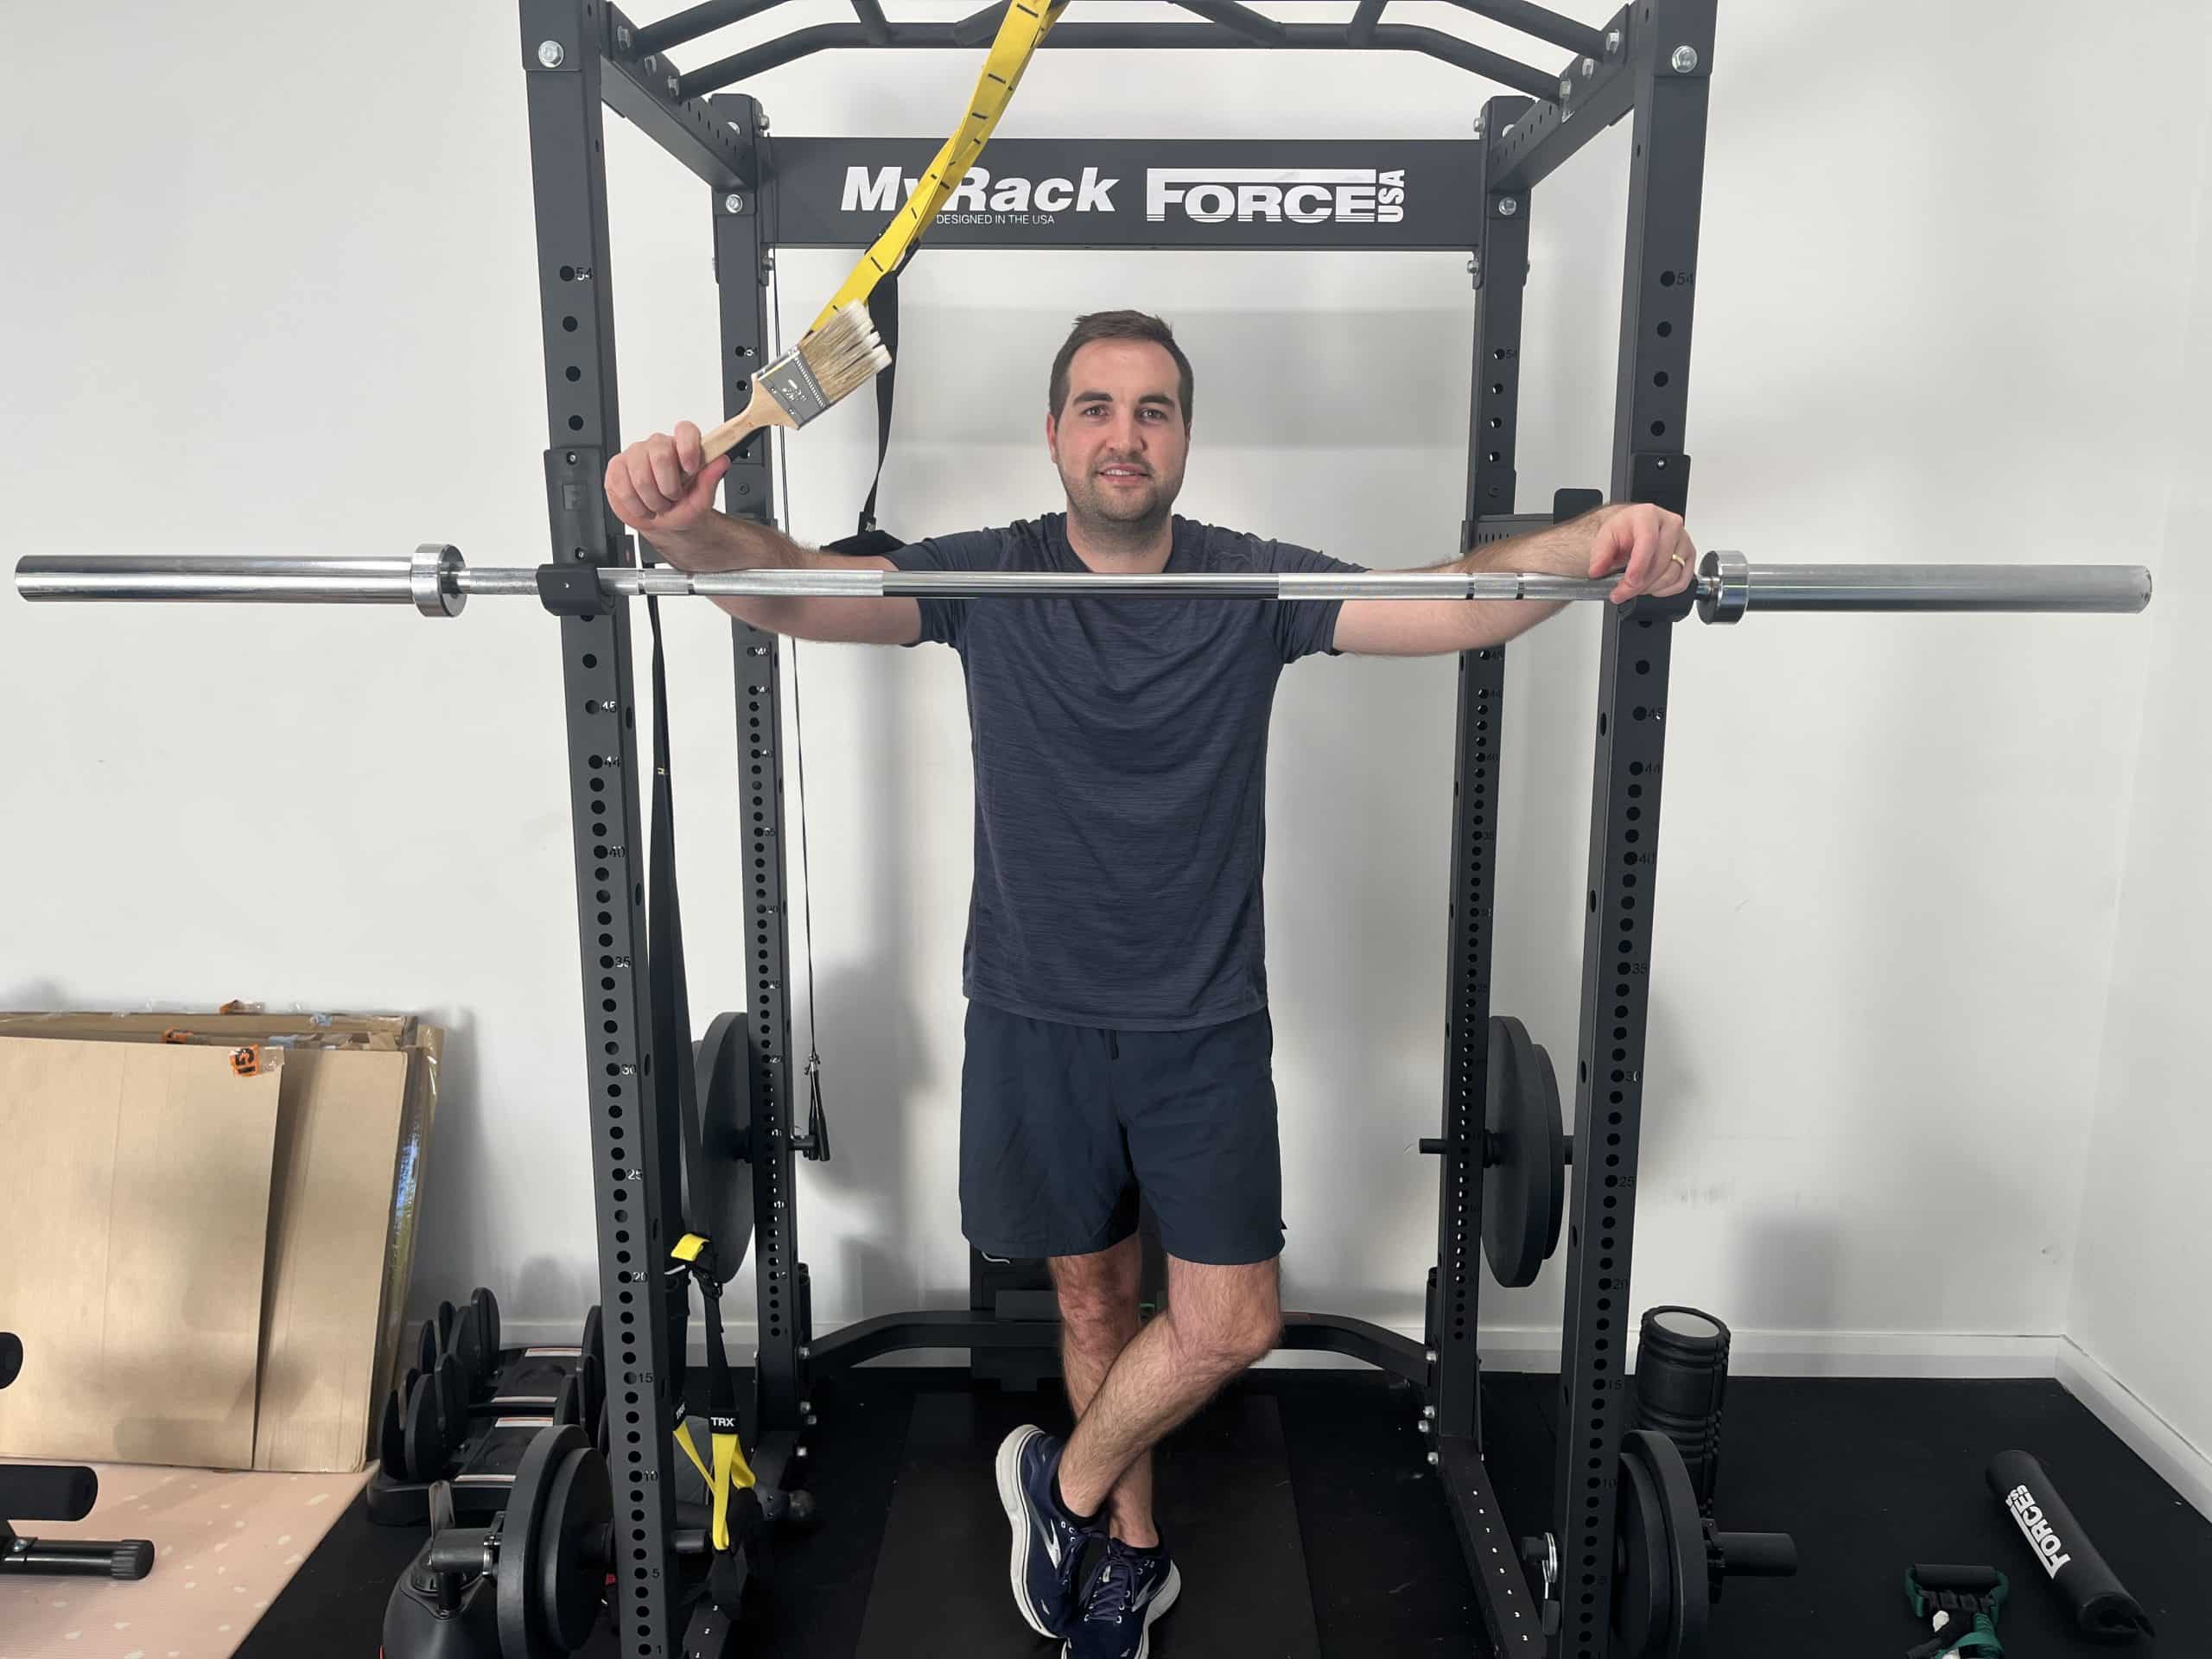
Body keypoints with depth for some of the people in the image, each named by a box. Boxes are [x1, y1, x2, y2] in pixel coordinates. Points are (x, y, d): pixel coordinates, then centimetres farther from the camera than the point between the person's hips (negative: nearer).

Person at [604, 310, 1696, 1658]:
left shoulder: (1254, 588, -5)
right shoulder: (989, 581, -6)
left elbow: (1459, 606, -16)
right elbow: (793, 591, -19)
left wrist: (1594, 542, -37)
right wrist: (690, 529, -42)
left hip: (1205, 1024, 0)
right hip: (1036, 1016, 0)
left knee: (1231, 1323, -1)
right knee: (1093, 1294, 15)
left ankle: (1065, 1480, 27)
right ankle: (1132, 1547, 39)